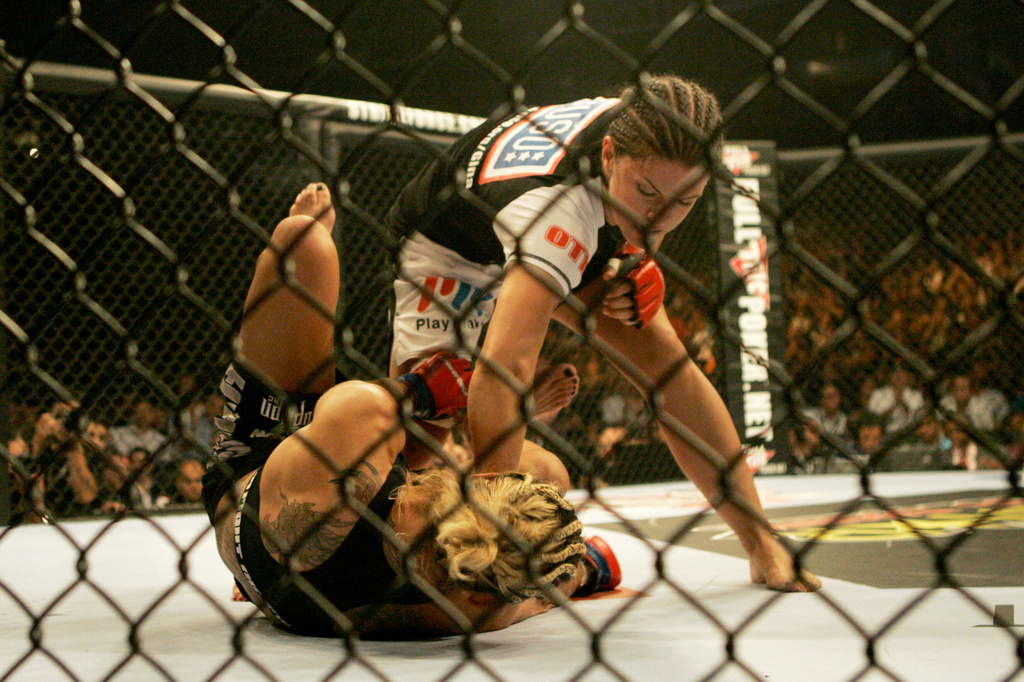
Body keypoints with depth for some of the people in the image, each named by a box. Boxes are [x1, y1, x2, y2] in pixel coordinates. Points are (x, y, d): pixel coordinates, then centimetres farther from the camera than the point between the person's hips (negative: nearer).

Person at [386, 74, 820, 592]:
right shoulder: (560, 204, -48)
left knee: (664, 361, -7)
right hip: (451, 251, -5)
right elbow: (504, 368, -59)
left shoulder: (641, 131, -27)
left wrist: (638, 261, -16)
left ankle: (762, 544, -1)